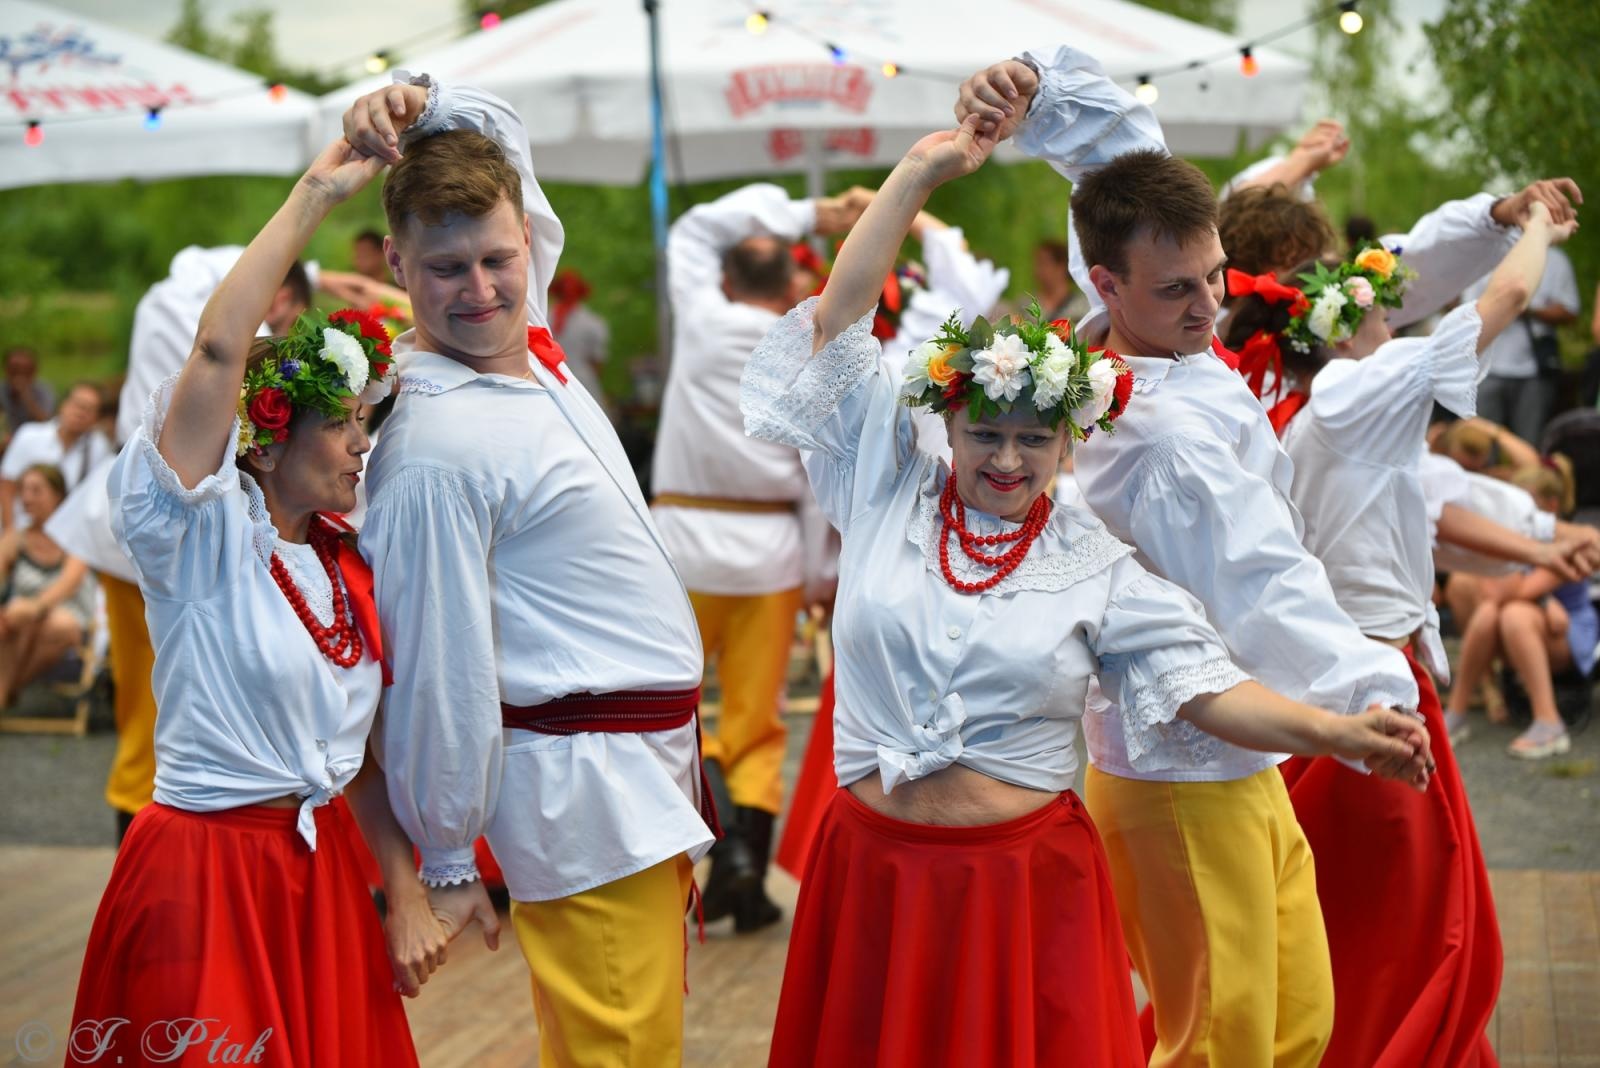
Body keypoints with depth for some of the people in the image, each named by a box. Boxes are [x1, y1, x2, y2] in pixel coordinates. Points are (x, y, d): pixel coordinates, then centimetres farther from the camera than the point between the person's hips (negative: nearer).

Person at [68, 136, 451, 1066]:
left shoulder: (346, 566, 10)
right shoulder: (205, 532, -10)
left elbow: (361, 747, 11)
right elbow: (219, 349, -25)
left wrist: (407, 894, 4)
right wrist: (316, 196, -21)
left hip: (324, 868, 7)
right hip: (208, 874, -7)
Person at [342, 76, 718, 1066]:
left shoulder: (526, 342, 4)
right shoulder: (434, 446, -21)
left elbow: (497, 131, 18)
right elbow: (439, 674, -17)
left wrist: (418, 100, -3)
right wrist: (447, 862, -11)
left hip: (650, 765, 9)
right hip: (587, 791, -9)